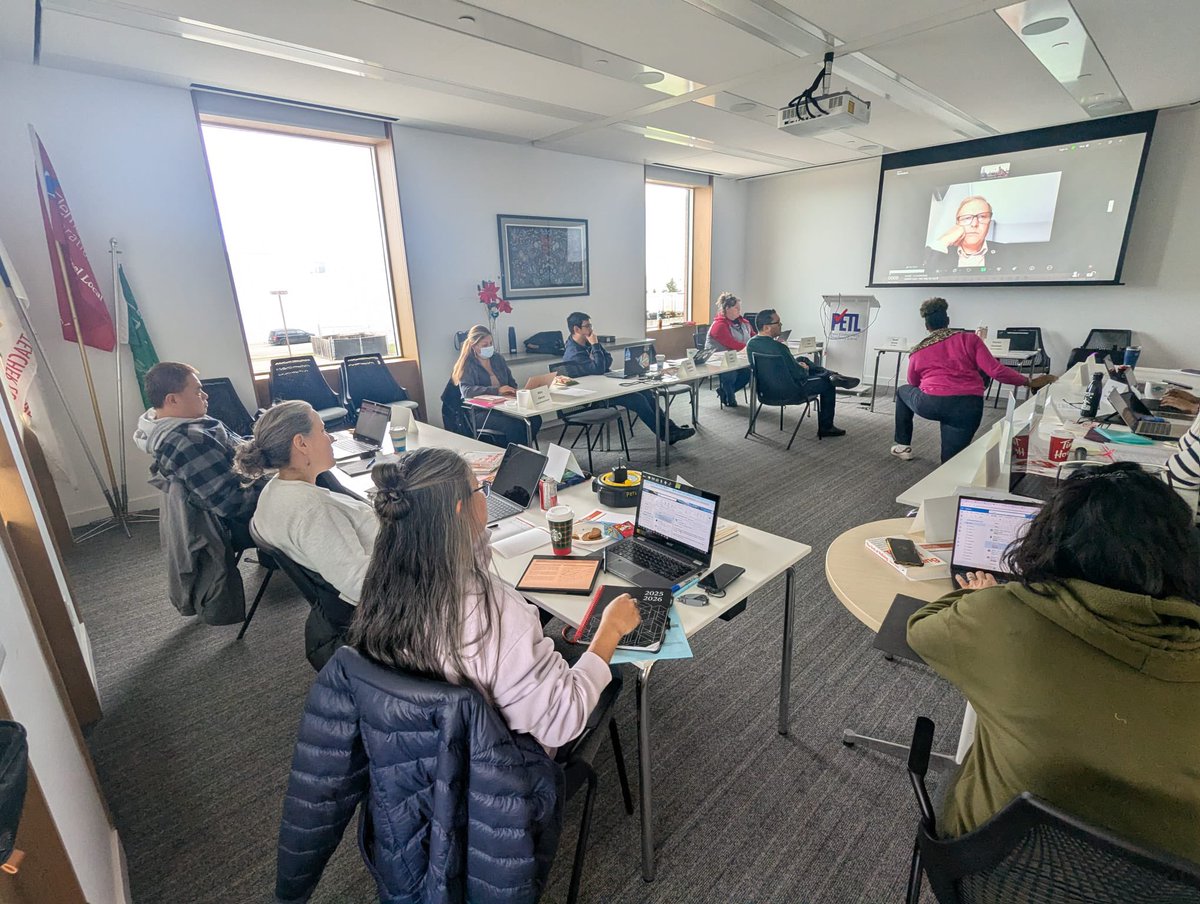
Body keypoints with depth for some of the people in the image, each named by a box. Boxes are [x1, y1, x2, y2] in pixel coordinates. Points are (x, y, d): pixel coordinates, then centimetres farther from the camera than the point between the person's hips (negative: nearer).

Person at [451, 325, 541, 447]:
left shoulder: (497, 359, 15)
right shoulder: (468, 365, -4)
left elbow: (512, 383, 21)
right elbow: (466, 391, -20)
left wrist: (513, 391, -4)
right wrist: (497, 390, -28)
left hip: (503, 406, 6)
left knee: (535, 420, -18)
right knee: (515, 426, -31)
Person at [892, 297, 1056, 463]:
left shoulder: (917, 351, 14)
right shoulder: (969, 339, 10)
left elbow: (913, 385, 27)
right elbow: (996, 371, 1)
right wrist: (1030, 382, 11)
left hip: (931, 404, -1)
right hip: (968, 408, 1)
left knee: (903, 391, 33)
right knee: (950, 461, 12)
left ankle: (903, 446, 34)